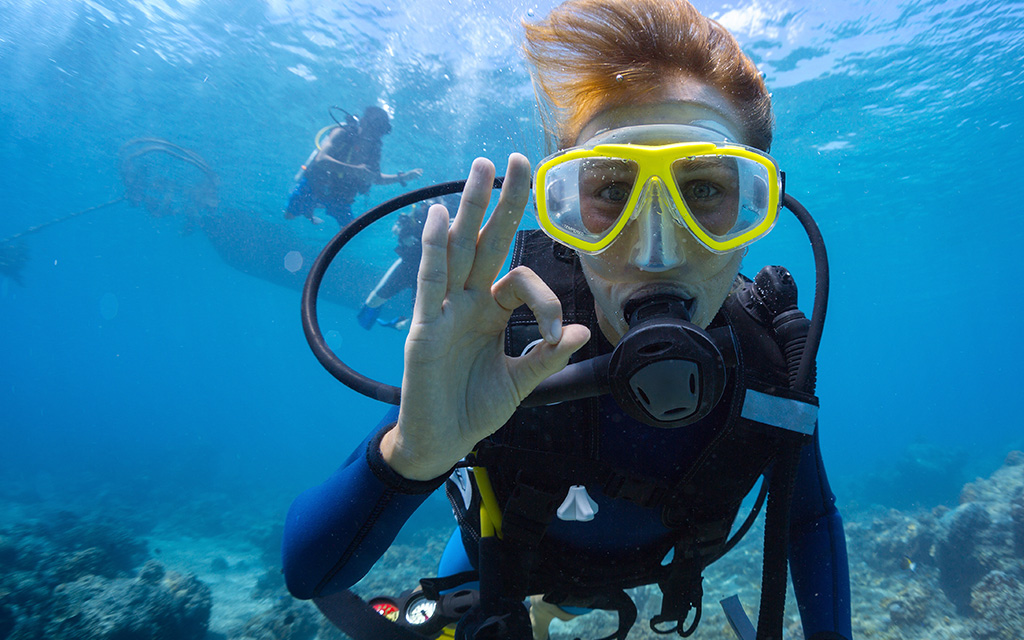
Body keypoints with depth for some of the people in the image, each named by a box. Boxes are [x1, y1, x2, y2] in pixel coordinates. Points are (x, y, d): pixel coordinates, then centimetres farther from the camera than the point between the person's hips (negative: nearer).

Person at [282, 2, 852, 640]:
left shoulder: (769, 353, -30)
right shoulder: (508, 341, -39)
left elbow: (811, 517, -8)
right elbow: (308, 570, -39)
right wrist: (411, 453, -59)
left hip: (642, 569, 3)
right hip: (495, 569, -2)